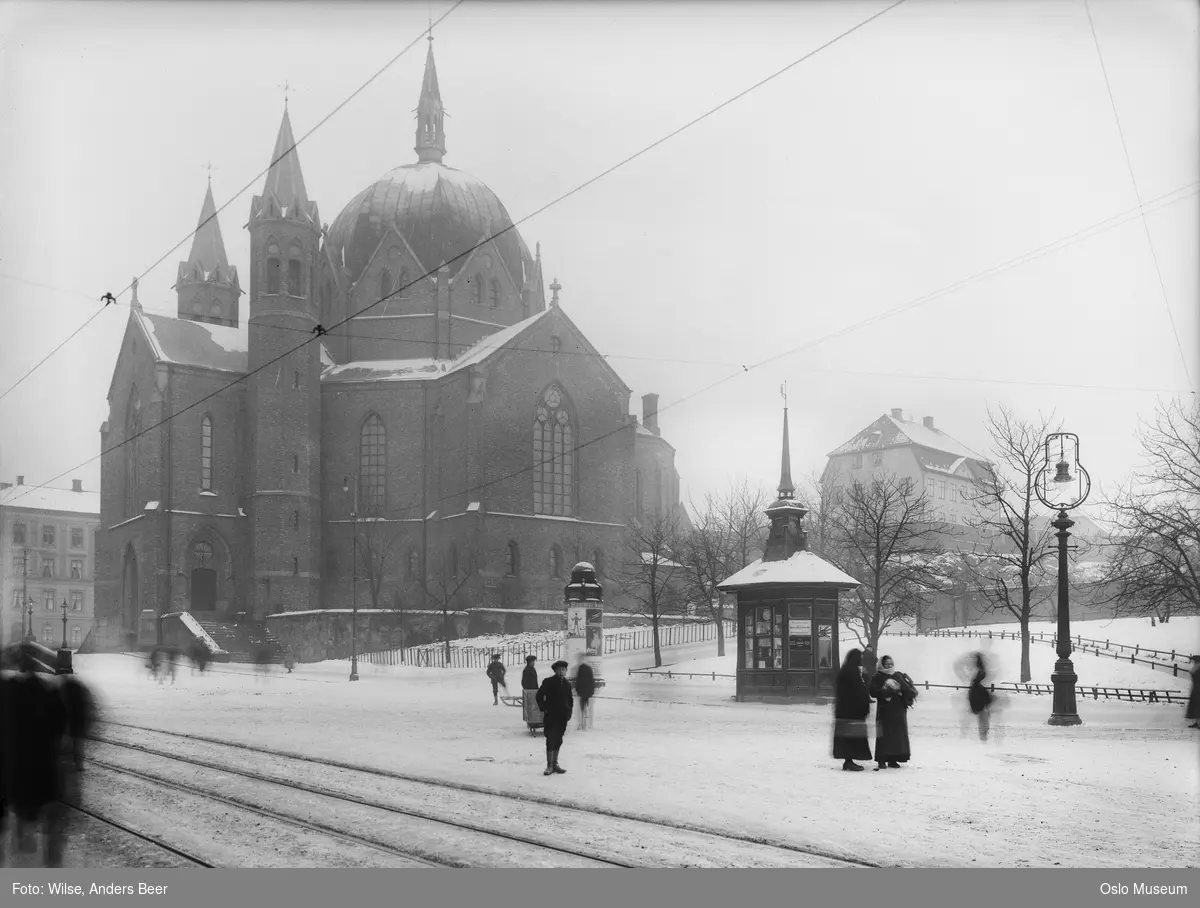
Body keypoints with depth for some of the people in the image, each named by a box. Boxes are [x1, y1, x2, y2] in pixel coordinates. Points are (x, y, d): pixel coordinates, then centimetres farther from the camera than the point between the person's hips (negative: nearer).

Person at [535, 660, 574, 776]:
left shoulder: (567, 684, 8)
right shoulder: (548, 682, -7)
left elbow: (570, 700, 18)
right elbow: (539, 695, -6)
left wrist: (569, 713, 9)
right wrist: (543, 709, -9)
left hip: (563, 717, 5)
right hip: (551, 716, -5)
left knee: (558, 740, 10)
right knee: (551, 740, -7)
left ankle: (555, 764, 18)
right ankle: (549, 765, -3)